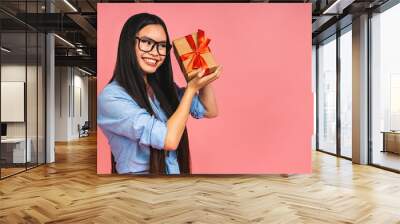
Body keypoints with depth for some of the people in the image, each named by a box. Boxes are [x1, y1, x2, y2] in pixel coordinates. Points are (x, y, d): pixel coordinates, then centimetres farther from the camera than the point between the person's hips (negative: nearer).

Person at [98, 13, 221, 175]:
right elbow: (168, 140, -20)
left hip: (177, 169, 6)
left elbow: (210, 111, 6)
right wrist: (191, 88, -13)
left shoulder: (164, 87, 3)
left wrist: (203, 68, -2)